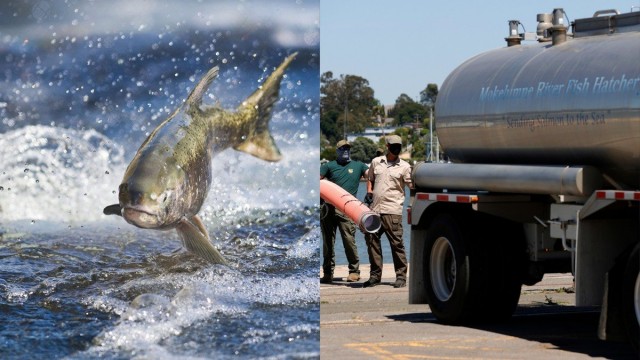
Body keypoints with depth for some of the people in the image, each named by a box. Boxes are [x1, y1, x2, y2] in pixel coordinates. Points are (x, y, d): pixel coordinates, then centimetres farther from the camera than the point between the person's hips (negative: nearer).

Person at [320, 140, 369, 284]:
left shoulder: (358, 166, 15)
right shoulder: (329, 166, 15)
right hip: (329, 208, 2)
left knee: (349, 239, -10)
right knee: (328, 241, 3)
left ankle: (354, 271, 1)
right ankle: (328, 273, 9)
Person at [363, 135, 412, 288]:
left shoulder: (404, 166, 3)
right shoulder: (376, 162, 14)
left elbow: (412, 186, -2)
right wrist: (369, 192, 10)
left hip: (392, 210, -4)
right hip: (374, 209, 4)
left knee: (396, 243, -6)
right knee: (371, 240, 6)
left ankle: (401, 276, 0)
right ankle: (375, 275, 17)